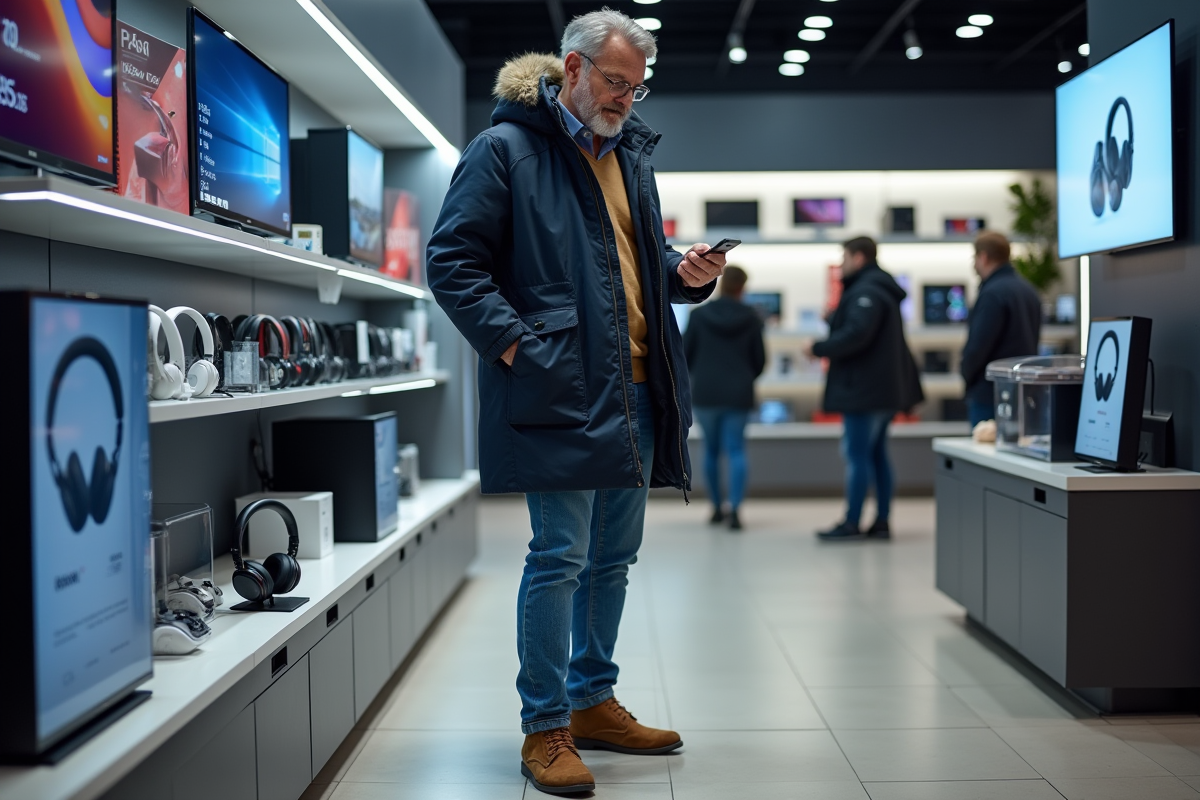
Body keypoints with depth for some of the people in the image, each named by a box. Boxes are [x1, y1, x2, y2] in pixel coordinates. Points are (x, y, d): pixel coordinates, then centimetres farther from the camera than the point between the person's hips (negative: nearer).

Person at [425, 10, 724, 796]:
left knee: (614, 556, 14)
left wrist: (684, 272, 6)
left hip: (635, 391, 8)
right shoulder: (505, 148, -4)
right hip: (559, 390, -8)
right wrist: (515, 345, -18)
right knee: (559, 559, -4)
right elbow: (453, 262, -9)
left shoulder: (631, 153, 19)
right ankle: (545, 729, 9)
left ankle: (593, 701, 29)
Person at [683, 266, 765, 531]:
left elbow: (685, 355, 0)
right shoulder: (750, 318, -1)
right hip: (738, 395, 0)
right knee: (736, 450, 1)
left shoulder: (699, 315, -3)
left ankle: (717, 507, 20)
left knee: (711, 450, 14)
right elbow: (759, 360, 4)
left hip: (705, 393, 0)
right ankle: (735, 509, -14)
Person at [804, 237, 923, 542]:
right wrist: (834, 319, 11)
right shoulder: (880, 289, 19)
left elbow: (856, 334, -26)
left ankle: (852, 524, -4)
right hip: (882, 388, 11)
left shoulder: (866, 292, -15)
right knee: (876, 453, 12)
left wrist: (819, 349, -16)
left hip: (865, 390, -11)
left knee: (856, 454, -7)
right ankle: (881, 521, 16)